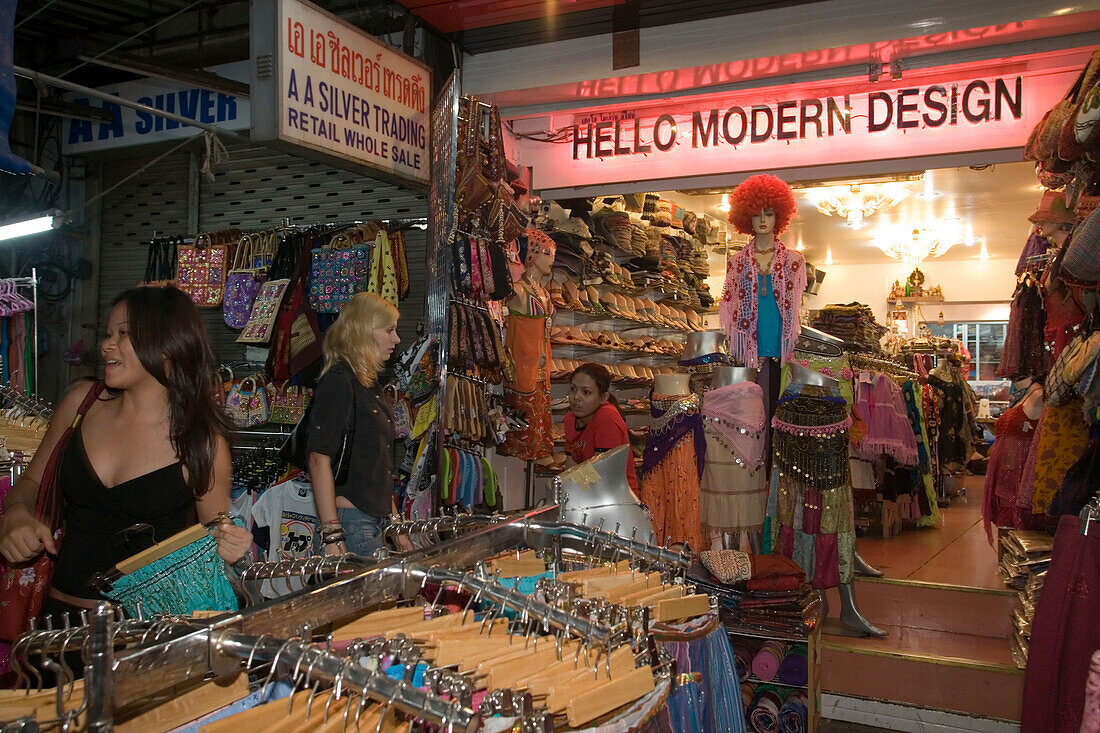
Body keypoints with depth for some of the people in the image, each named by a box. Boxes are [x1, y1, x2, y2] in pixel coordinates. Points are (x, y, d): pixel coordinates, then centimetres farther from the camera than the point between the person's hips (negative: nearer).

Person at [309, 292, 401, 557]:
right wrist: (331, 536, -22)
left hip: (376, 519, 9)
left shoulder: (368, 383, 17)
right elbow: (319, 459, -18)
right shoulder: (338, 383, -11)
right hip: (351, 520, -9)